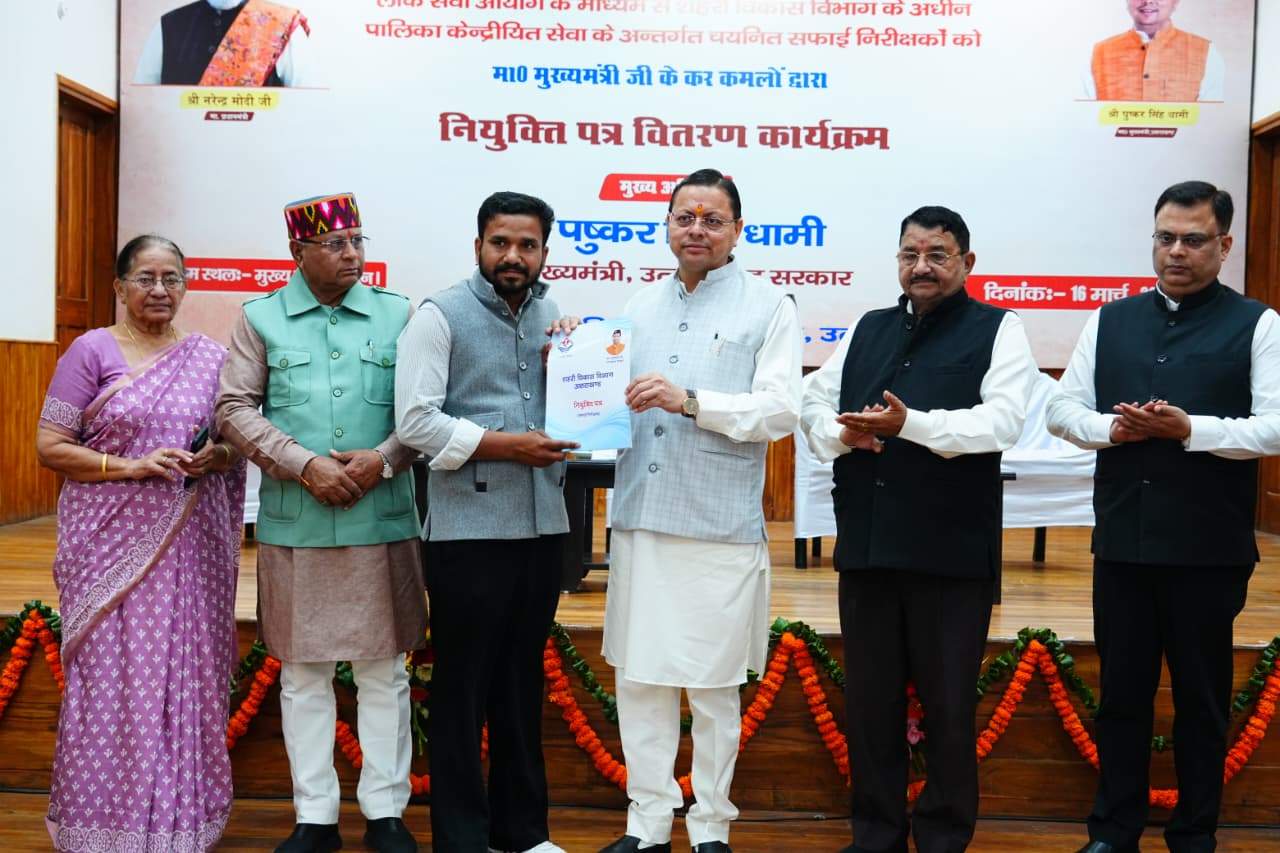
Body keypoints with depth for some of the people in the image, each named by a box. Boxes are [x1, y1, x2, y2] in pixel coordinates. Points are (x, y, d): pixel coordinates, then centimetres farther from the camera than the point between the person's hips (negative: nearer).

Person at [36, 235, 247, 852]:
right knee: (111, 678, -1)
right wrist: (130, 466, -16)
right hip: (111, 544, -2)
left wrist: (220, 457, -7)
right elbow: (50, 446, -3)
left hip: (188, 546, 3)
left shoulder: (211, 357, 10)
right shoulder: (91, 351, 0)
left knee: (187, 674, 4)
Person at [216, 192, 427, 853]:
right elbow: (235, 409, 0)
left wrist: (380, 460, -12)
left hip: (383, 521, 0)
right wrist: (307, 465, -11)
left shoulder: (398, 315, 7)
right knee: (303, 673, 8)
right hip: (294, 525, 0)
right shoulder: (261, 319, 6)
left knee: (384, 670, 6)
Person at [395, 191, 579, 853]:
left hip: (543, 526, 6)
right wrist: (505, 444, -18)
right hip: (469, 531, -5)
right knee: (463, 688, 4)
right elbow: (415, 422, -15)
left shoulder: (554, 319, 11)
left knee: (523, 683, 15)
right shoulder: (440, 316, -6)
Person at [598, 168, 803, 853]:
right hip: (641, 519, 4)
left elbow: (781, 410, -9)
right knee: (638, 678, 9)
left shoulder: (768, 308, 1)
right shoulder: (640, 307, 15)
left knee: (713, 688, 6)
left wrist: (690, 401, -19)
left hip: (720, 527, -4)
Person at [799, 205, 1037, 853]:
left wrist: (909, 424, -25)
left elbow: (1002, 419, -14)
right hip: (866, 543, 5)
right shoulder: (867, 330, 16)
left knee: (948, 706, 6)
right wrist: (839, 432, -11)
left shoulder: (998, 330, 0)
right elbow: (815, 401, 12)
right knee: (869, 701, 12)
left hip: (952, 550, -4)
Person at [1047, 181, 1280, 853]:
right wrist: (1109, 428, -11)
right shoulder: (1111, 321, 10)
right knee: (1121, 692, 12)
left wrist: (1188, 429, -20)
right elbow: (1063, 407, 9)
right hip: (1122, 543, 3)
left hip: (1209, 547, -3)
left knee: (1202, 697, 10)